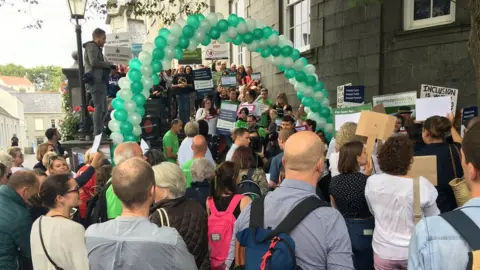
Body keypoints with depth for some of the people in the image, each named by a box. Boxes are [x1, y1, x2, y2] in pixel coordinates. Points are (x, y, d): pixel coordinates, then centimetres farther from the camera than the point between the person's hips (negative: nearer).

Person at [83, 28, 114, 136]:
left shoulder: (96, 48, 27)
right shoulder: (92, 46, -3)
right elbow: (94, 62, -17)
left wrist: (109, 67, 7)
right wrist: (109, 64, -8)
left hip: (99, 81, 10)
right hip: (95, 81, -10)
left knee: (103, 108, 11)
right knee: (99, 107, -14)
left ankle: (100, 131, 15)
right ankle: (97, 133, -15)